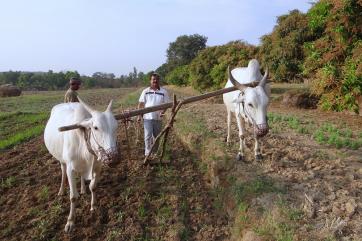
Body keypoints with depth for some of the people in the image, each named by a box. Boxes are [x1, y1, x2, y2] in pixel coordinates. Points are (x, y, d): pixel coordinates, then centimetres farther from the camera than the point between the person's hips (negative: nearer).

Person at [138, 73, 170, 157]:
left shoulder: (163, 92, -1)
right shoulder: (145, 91, -1)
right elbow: (141, 104, 1)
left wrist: (163, 111, -19)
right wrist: (139, 115, -4)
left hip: (158, 118, 1)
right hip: (147, 117, -1)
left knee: (156, 136, 15)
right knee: (148, 136, -3)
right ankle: (148, 153, 6)